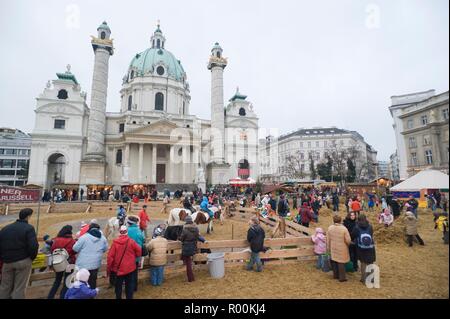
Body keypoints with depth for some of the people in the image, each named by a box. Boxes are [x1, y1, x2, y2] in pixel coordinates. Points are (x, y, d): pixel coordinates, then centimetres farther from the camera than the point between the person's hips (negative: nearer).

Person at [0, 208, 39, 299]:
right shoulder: (29, 228, -10)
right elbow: (33, 246, -18)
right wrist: (32, 258, 0)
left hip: (7, 262, 5)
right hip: (23, 261, -5)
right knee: (19, 288, 3)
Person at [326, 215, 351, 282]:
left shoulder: (330, 228, -10)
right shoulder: (344, 229, -20)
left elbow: (328, 239, -2)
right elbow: (348, 240, -15)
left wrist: (329, 247, 12)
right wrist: (347, 244, 8)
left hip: (333, 248, 3)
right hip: (341, 249, -3)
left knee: (334, 261, 18)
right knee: (341, 262, 9)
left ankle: (335, 275, 31)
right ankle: (342, 277, 19)